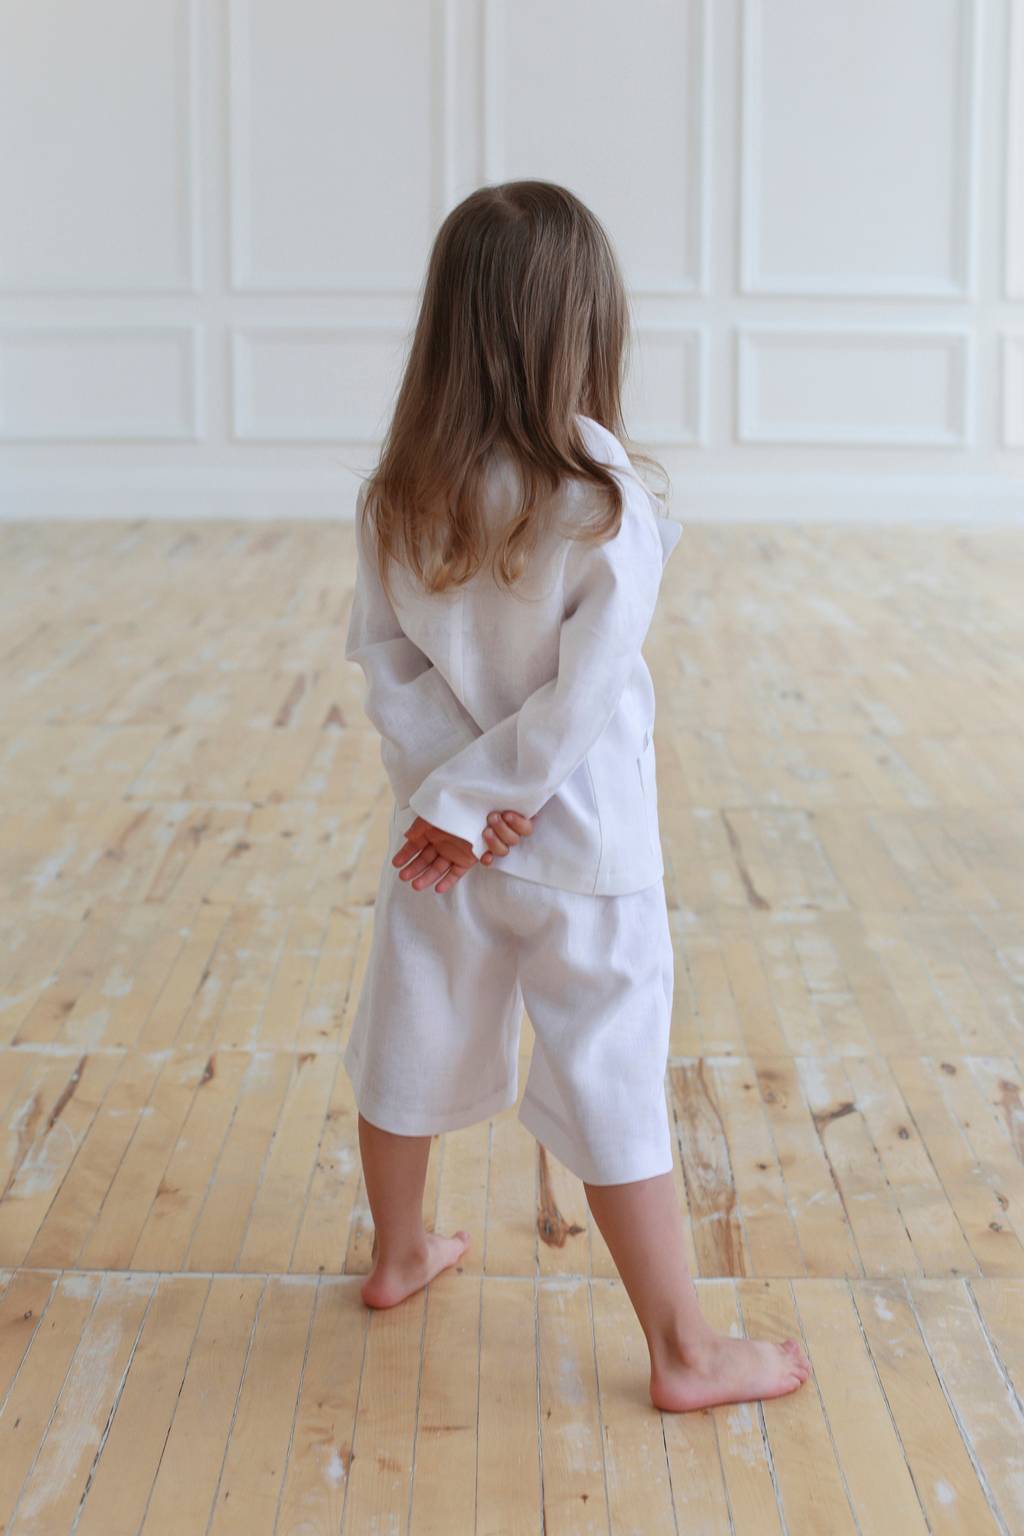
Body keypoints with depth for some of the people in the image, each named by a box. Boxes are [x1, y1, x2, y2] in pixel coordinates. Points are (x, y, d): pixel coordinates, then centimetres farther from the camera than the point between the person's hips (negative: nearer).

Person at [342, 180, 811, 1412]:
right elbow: (583, 701, -22)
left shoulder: (399, 499, -6)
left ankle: (399, 1253, 44)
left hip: (444, 836, 5)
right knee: (613, 1088, 4)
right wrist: (468, 801, -13)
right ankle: (683, 1353, 17)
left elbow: (383, 657, -6)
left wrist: (453, 790, -10)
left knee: (413, 1041, 22)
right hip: (581, 848, -5)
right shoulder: (611, 510, -21)